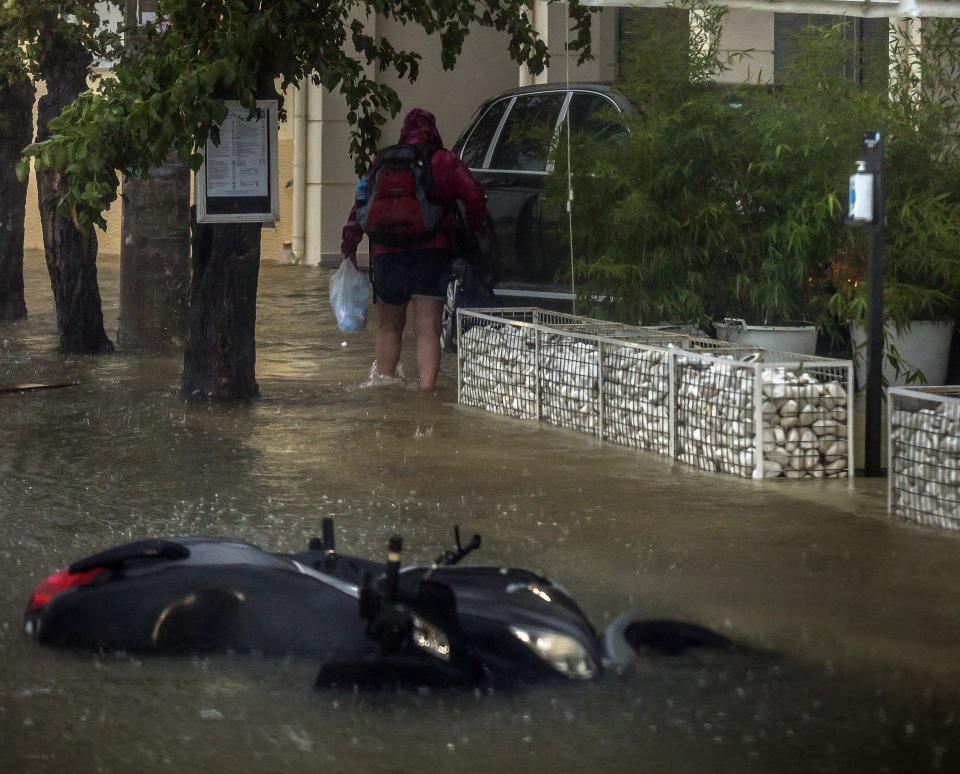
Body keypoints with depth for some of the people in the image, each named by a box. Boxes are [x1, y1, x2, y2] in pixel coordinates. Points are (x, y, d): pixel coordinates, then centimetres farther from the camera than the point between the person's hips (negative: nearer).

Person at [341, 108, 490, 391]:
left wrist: (349, 245, 11)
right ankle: (426, 387, -16)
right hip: (433, 251, -1)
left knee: (389, 327, 18)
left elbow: (361, 205, 6)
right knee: (428, 329, -3)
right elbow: (474, 196, -7)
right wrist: (475, 230, 8)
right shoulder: (445, 162, 3)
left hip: (387, 252, 1)